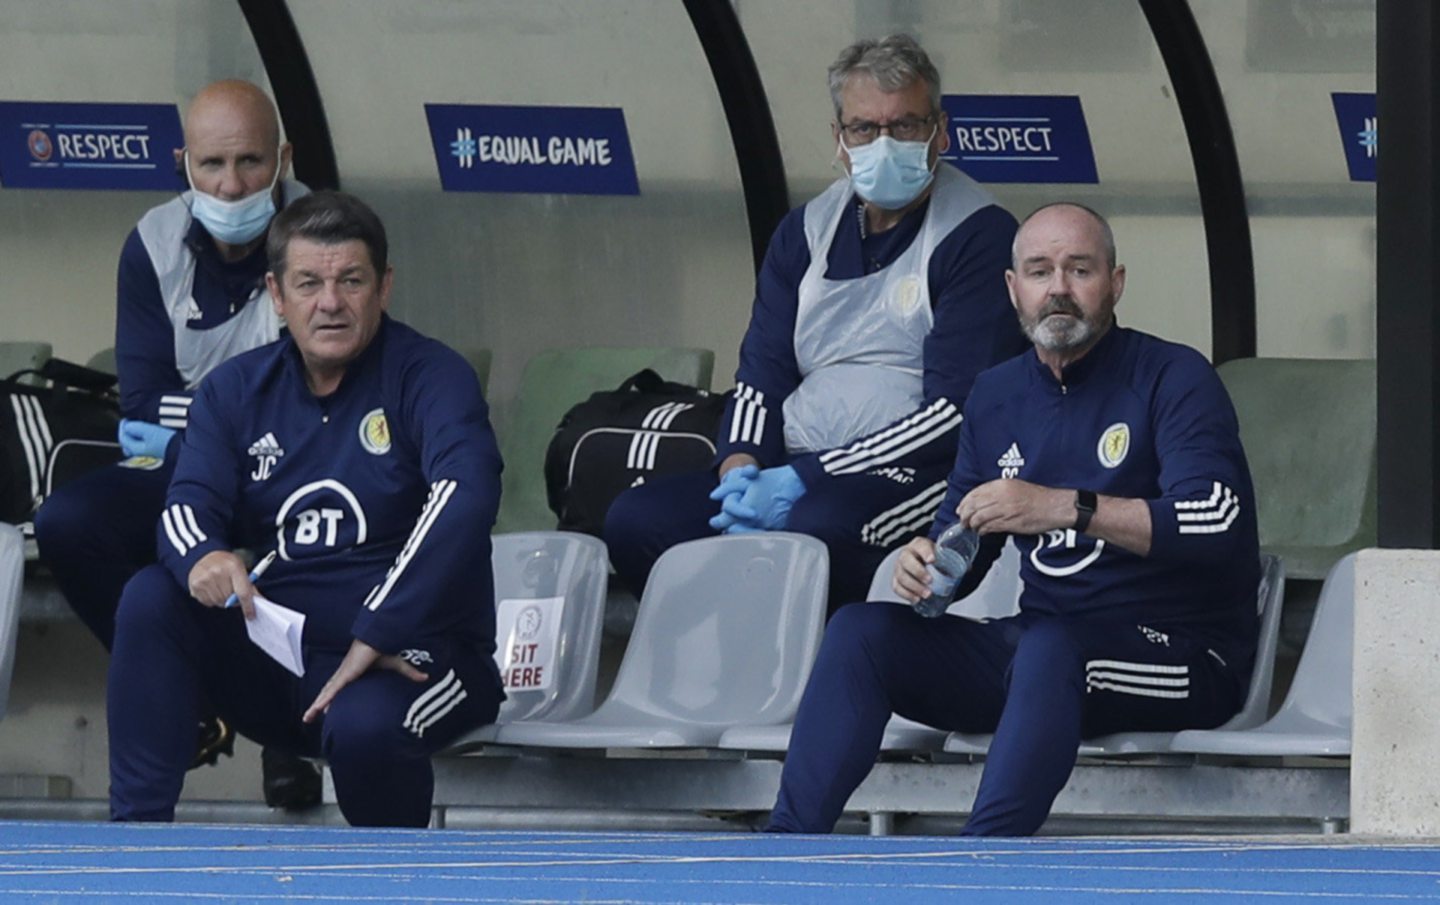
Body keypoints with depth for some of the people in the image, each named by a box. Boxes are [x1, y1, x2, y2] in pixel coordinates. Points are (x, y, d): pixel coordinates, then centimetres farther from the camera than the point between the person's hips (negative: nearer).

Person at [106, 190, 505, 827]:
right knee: (151, 599, -17)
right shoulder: (236, 391, 8)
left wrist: (378, 633, -32)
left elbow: (467, 497, -25)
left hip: (410, 659, -5)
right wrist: (203, 558, -30)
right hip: (277, 663, 5)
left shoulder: (429, 378, -8)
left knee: (363, 725, -37)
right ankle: (136, 828, -17)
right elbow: (187, 505, -3)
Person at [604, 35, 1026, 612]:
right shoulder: (807, 233, 17)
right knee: (635, 520, -16)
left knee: (815, 530, -39)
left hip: (911, 475, -6)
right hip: (794, 471, 6)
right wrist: (742, 468, -8)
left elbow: (955, 412, -12)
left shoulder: (978, 236, -4)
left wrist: (805, 480, -17)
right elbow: (762, 372, 17)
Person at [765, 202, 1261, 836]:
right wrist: (926, 565, -8)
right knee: (861, 631, -9)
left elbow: (1217, 522, -21)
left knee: (1049, 645, -38)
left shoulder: (1174, 380, -6)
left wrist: (1063, 508, -29)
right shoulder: (997, 396, 14)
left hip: (1182, 655, -6)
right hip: (1040, 642, 6)